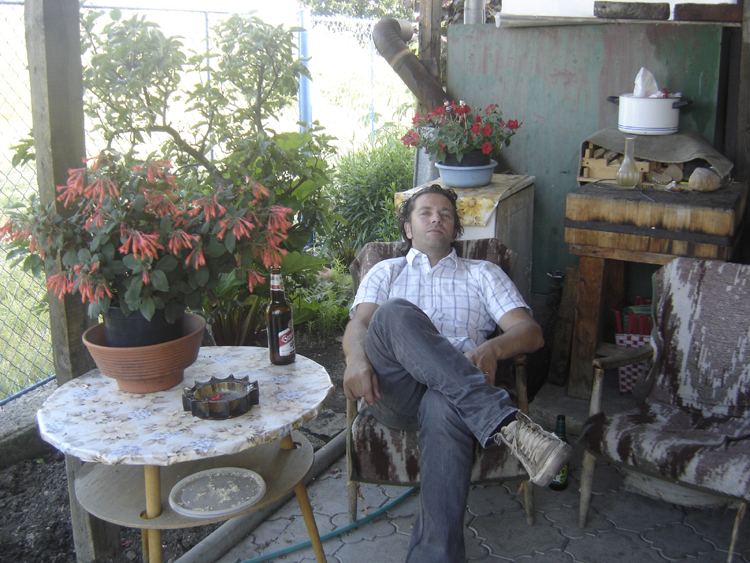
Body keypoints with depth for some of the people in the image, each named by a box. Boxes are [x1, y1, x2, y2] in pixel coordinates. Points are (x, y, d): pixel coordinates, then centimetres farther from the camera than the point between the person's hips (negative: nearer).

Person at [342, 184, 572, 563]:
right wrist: (357, 358, -17)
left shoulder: (483, 274, 25)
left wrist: (492, 348, -15)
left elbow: (530, 331, 10)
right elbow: (358, 324, 10)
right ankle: (505, 423, -43)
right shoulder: (386, 272, 29)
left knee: (445, 411, -41)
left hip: (454, 392, 0)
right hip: (394, 391, 1)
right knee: (396, 313, -32)